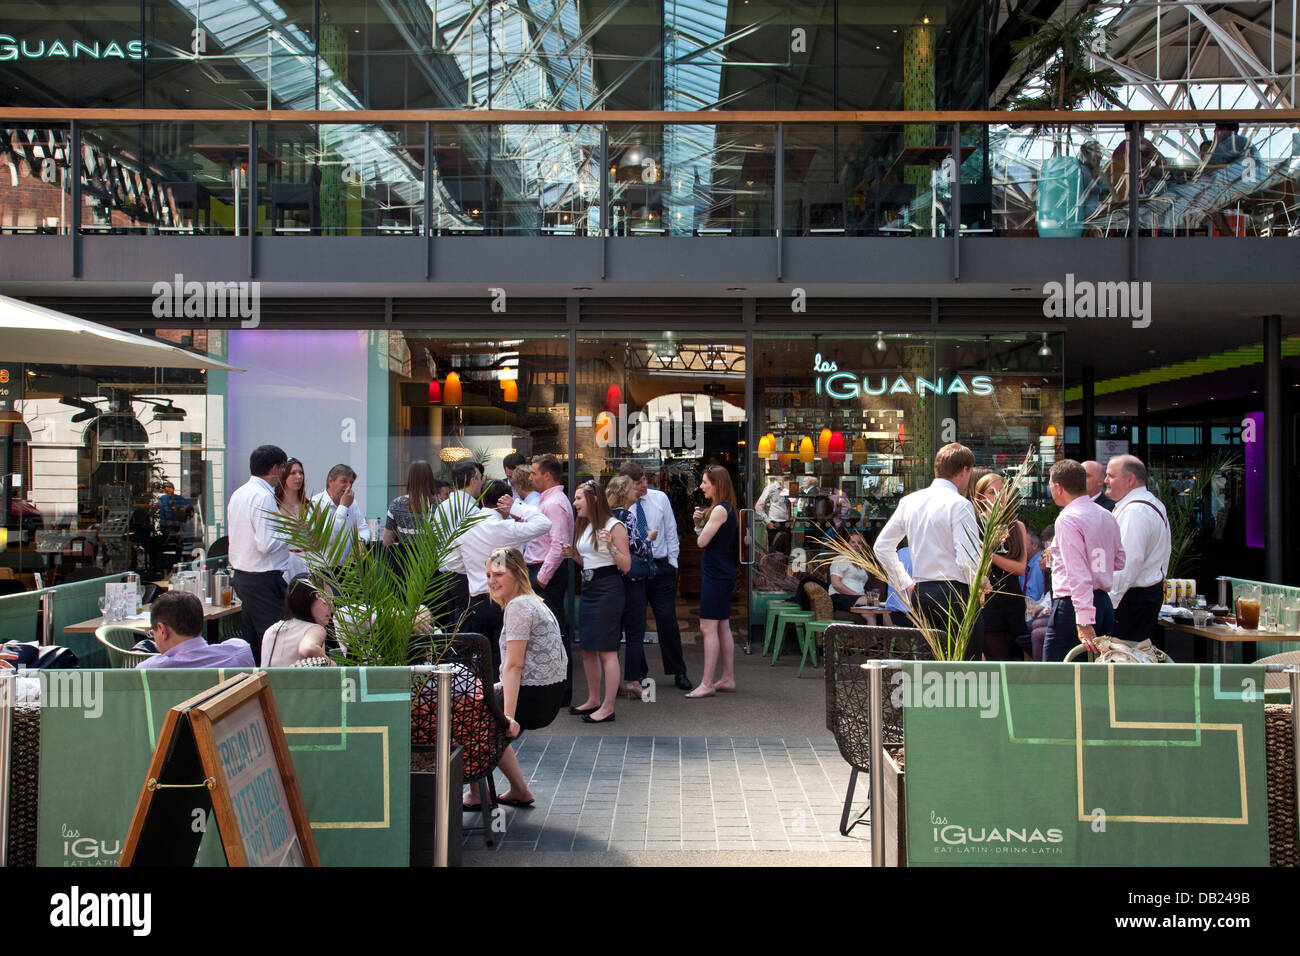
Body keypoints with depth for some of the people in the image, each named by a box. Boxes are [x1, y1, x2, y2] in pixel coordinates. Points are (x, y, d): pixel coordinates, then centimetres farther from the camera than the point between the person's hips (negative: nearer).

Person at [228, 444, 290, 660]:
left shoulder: (238, 494, 12)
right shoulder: (264, 497, -17)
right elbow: (267, 544, -22)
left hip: (240, 575, 10)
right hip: (264, 579, -10)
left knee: (252, 639, 14)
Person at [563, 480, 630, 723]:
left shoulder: (614, 526, -10)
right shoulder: (583, 526, 14)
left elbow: (626, 566, -11)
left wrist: (610, 546, -25)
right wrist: (573, 554, 6)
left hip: (609, 589, -9)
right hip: (588, 588, 9)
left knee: (607, 650, -5)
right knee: (587, 648, 14)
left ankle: (607, 708, 0)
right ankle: (593, 700, 27)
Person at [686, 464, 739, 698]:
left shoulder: (719, 510, -17)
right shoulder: (727, 508, 15)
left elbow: (702, 541, -16)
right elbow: (706, 539, 17)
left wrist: (702, 523, 1)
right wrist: (700, 521, 2)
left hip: (716, 574, -11)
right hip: (723, 573, 11)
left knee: (708, 628, -8)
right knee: (723, 627, 14)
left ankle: (707, 684, -6)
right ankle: (728, 678, 21)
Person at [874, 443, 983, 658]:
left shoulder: (909, 501, 11)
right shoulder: (960, 504, -9)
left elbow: (882, 547, 15)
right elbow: (968, 559, -16)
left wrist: (906, 585, 19)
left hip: (920, 594, 7)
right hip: (954, 594, -7)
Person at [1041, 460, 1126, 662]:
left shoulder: (1067, 519, -14)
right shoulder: (1107, 516, 10)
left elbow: (1079, 575, -21)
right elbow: (1119, 562, 20)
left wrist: (1084, 623, -23)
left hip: (1072, 606, -9)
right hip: (1104, 602, 9)